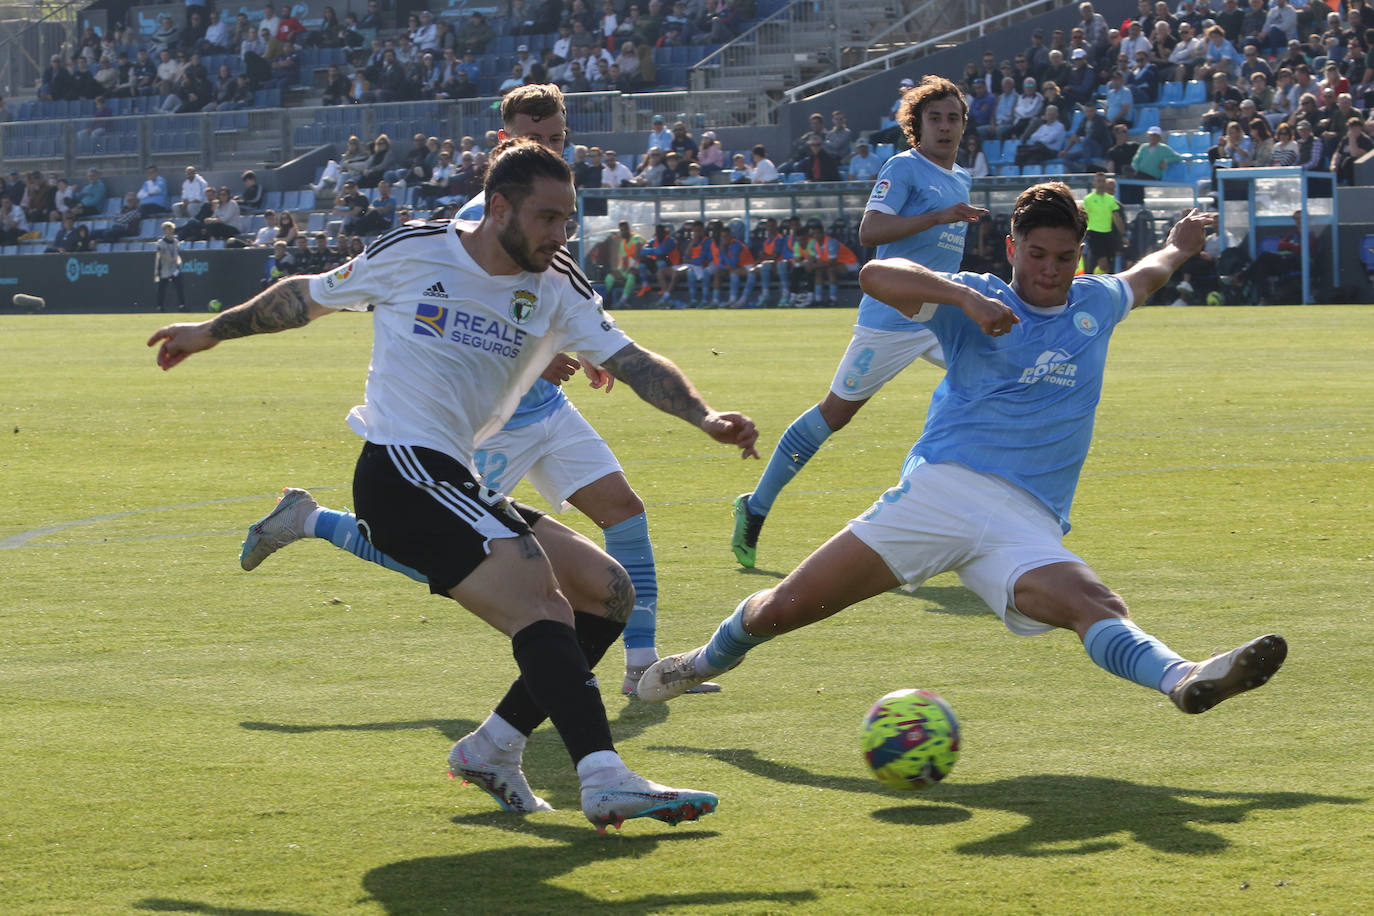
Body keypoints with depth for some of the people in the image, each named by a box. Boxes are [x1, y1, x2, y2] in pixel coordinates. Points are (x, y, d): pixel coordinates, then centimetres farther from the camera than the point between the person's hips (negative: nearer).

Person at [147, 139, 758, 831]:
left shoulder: (557, 287, 8)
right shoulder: (412, 252, -3)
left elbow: (632, 361, -2)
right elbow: (308, 295, 13)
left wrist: (703, 416, -20)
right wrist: (212, 331, 22)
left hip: (456, 483, 8)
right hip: (399, 470, -8)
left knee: (607, 591, 4)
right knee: (542, 609, -23)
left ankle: (490, 748, 8)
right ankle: (605, 782, -36)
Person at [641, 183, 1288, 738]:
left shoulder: (1096, 305, 20)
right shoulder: (979, 301, 5)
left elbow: (1144, 276, 45)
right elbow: (877, 276, -12)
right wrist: (966, 297, -25)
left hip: (1027, 523, 2)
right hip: (940, 486, -2)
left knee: (1095, 606, -30)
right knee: (784, 608, -1)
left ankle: (1182, 680, -58)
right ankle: (712, 657, 30)